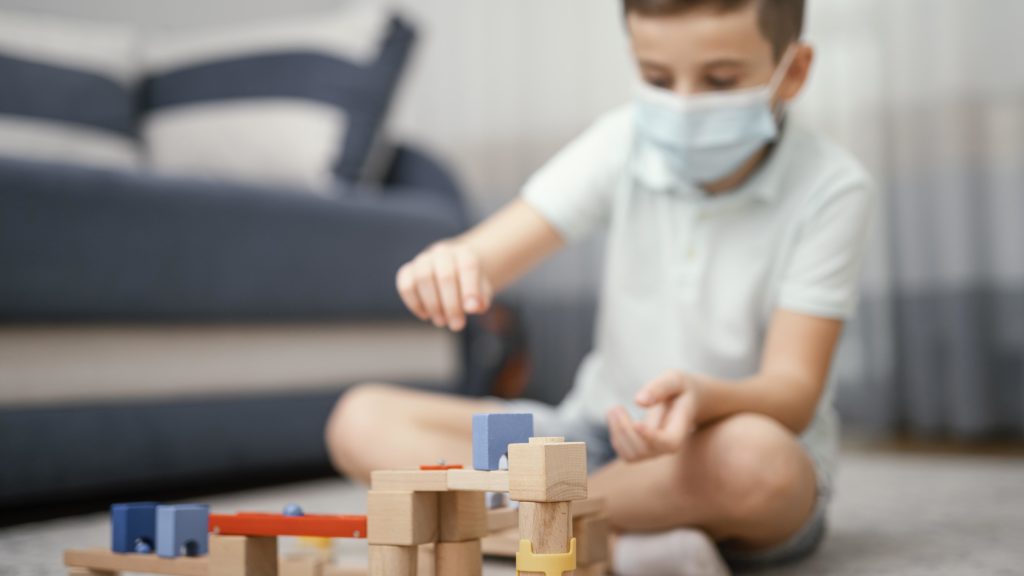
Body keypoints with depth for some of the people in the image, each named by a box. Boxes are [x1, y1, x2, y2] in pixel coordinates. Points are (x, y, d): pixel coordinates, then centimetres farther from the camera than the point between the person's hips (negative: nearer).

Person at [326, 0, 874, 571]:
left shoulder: (830, 190, -13)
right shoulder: (627, 143, -4)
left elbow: (794, 393, -18)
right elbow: (485, 255, -13)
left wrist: (701, 398, -41)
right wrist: (449, 269, -38)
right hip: (604, 436, 4)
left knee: (751, 455, -41)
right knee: (362, 418, -9)